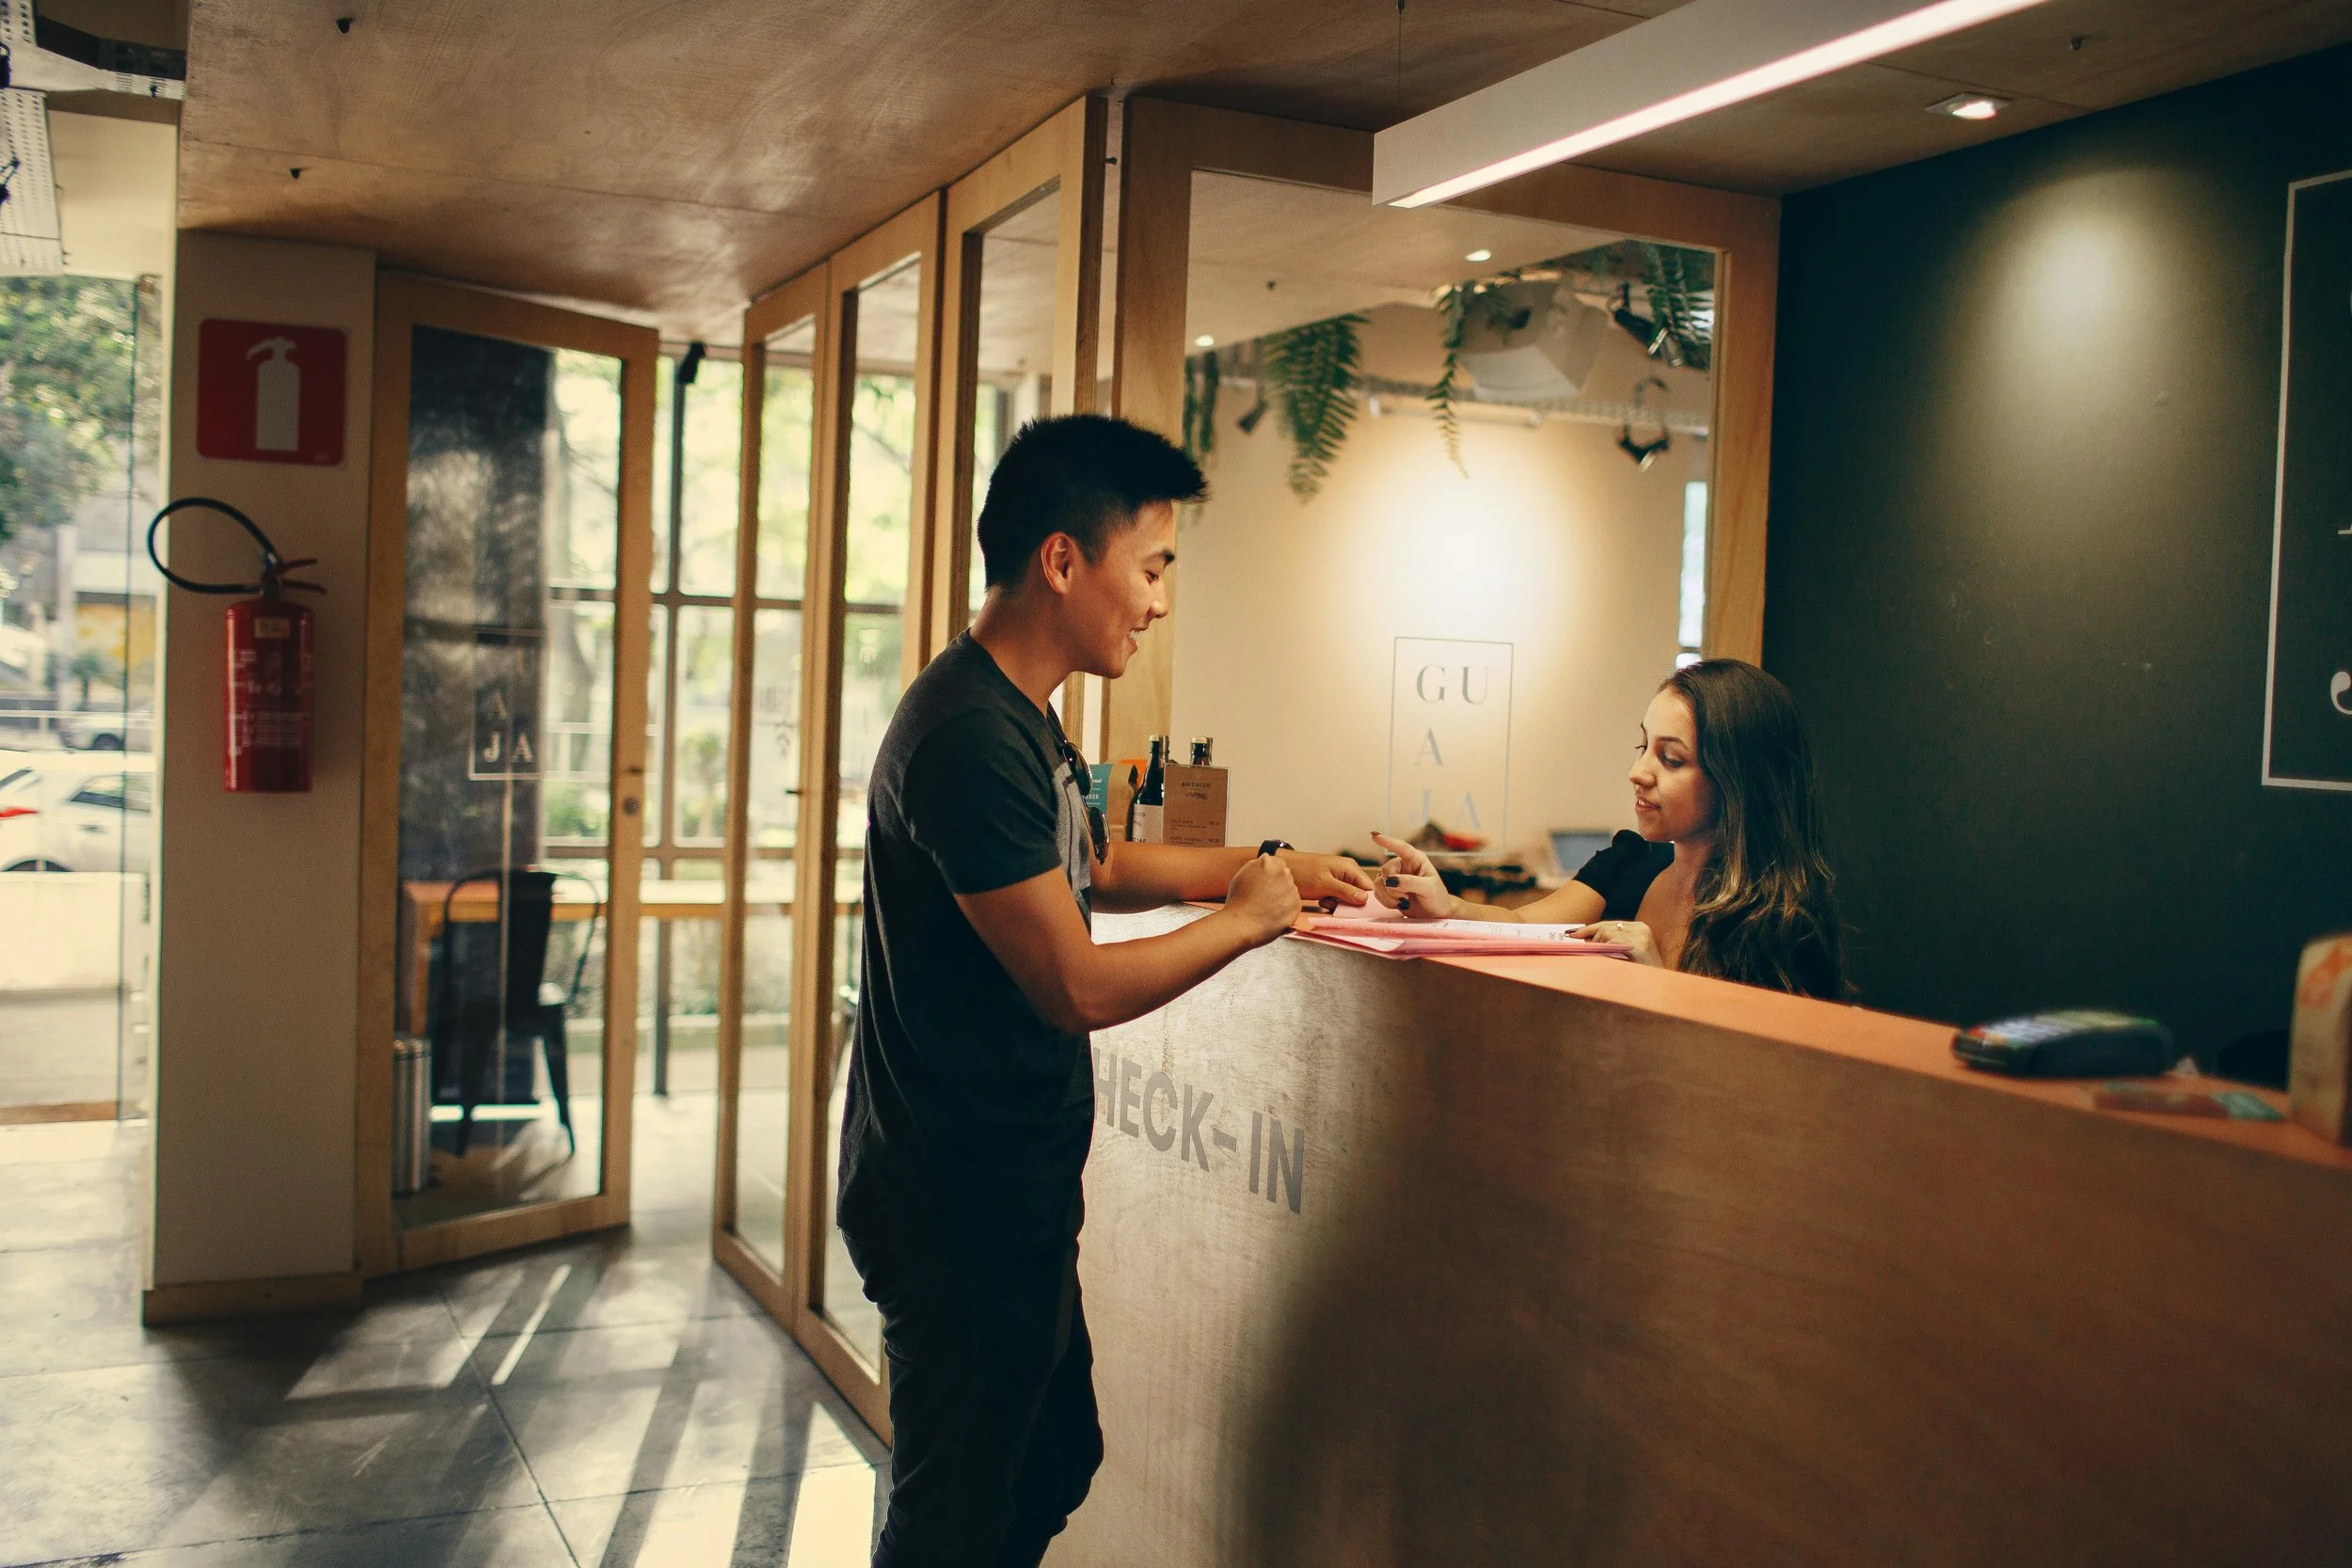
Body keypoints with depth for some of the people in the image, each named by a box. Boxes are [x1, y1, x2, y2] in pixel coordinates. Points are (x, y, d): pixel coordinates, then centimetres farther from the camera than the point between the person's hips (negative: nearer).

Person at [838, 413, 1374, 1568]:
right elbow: (1079, 987, -25)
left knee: (1056, 1459, 22)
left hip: (1011, 1192, 10)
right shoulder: (971, 736, -25)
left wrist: (1263, 862, 13)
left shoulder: (1022, 714, 9)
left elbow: (1096, 866, 24)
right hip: (961, 1210, -10)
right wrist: (1247, 918, -10)